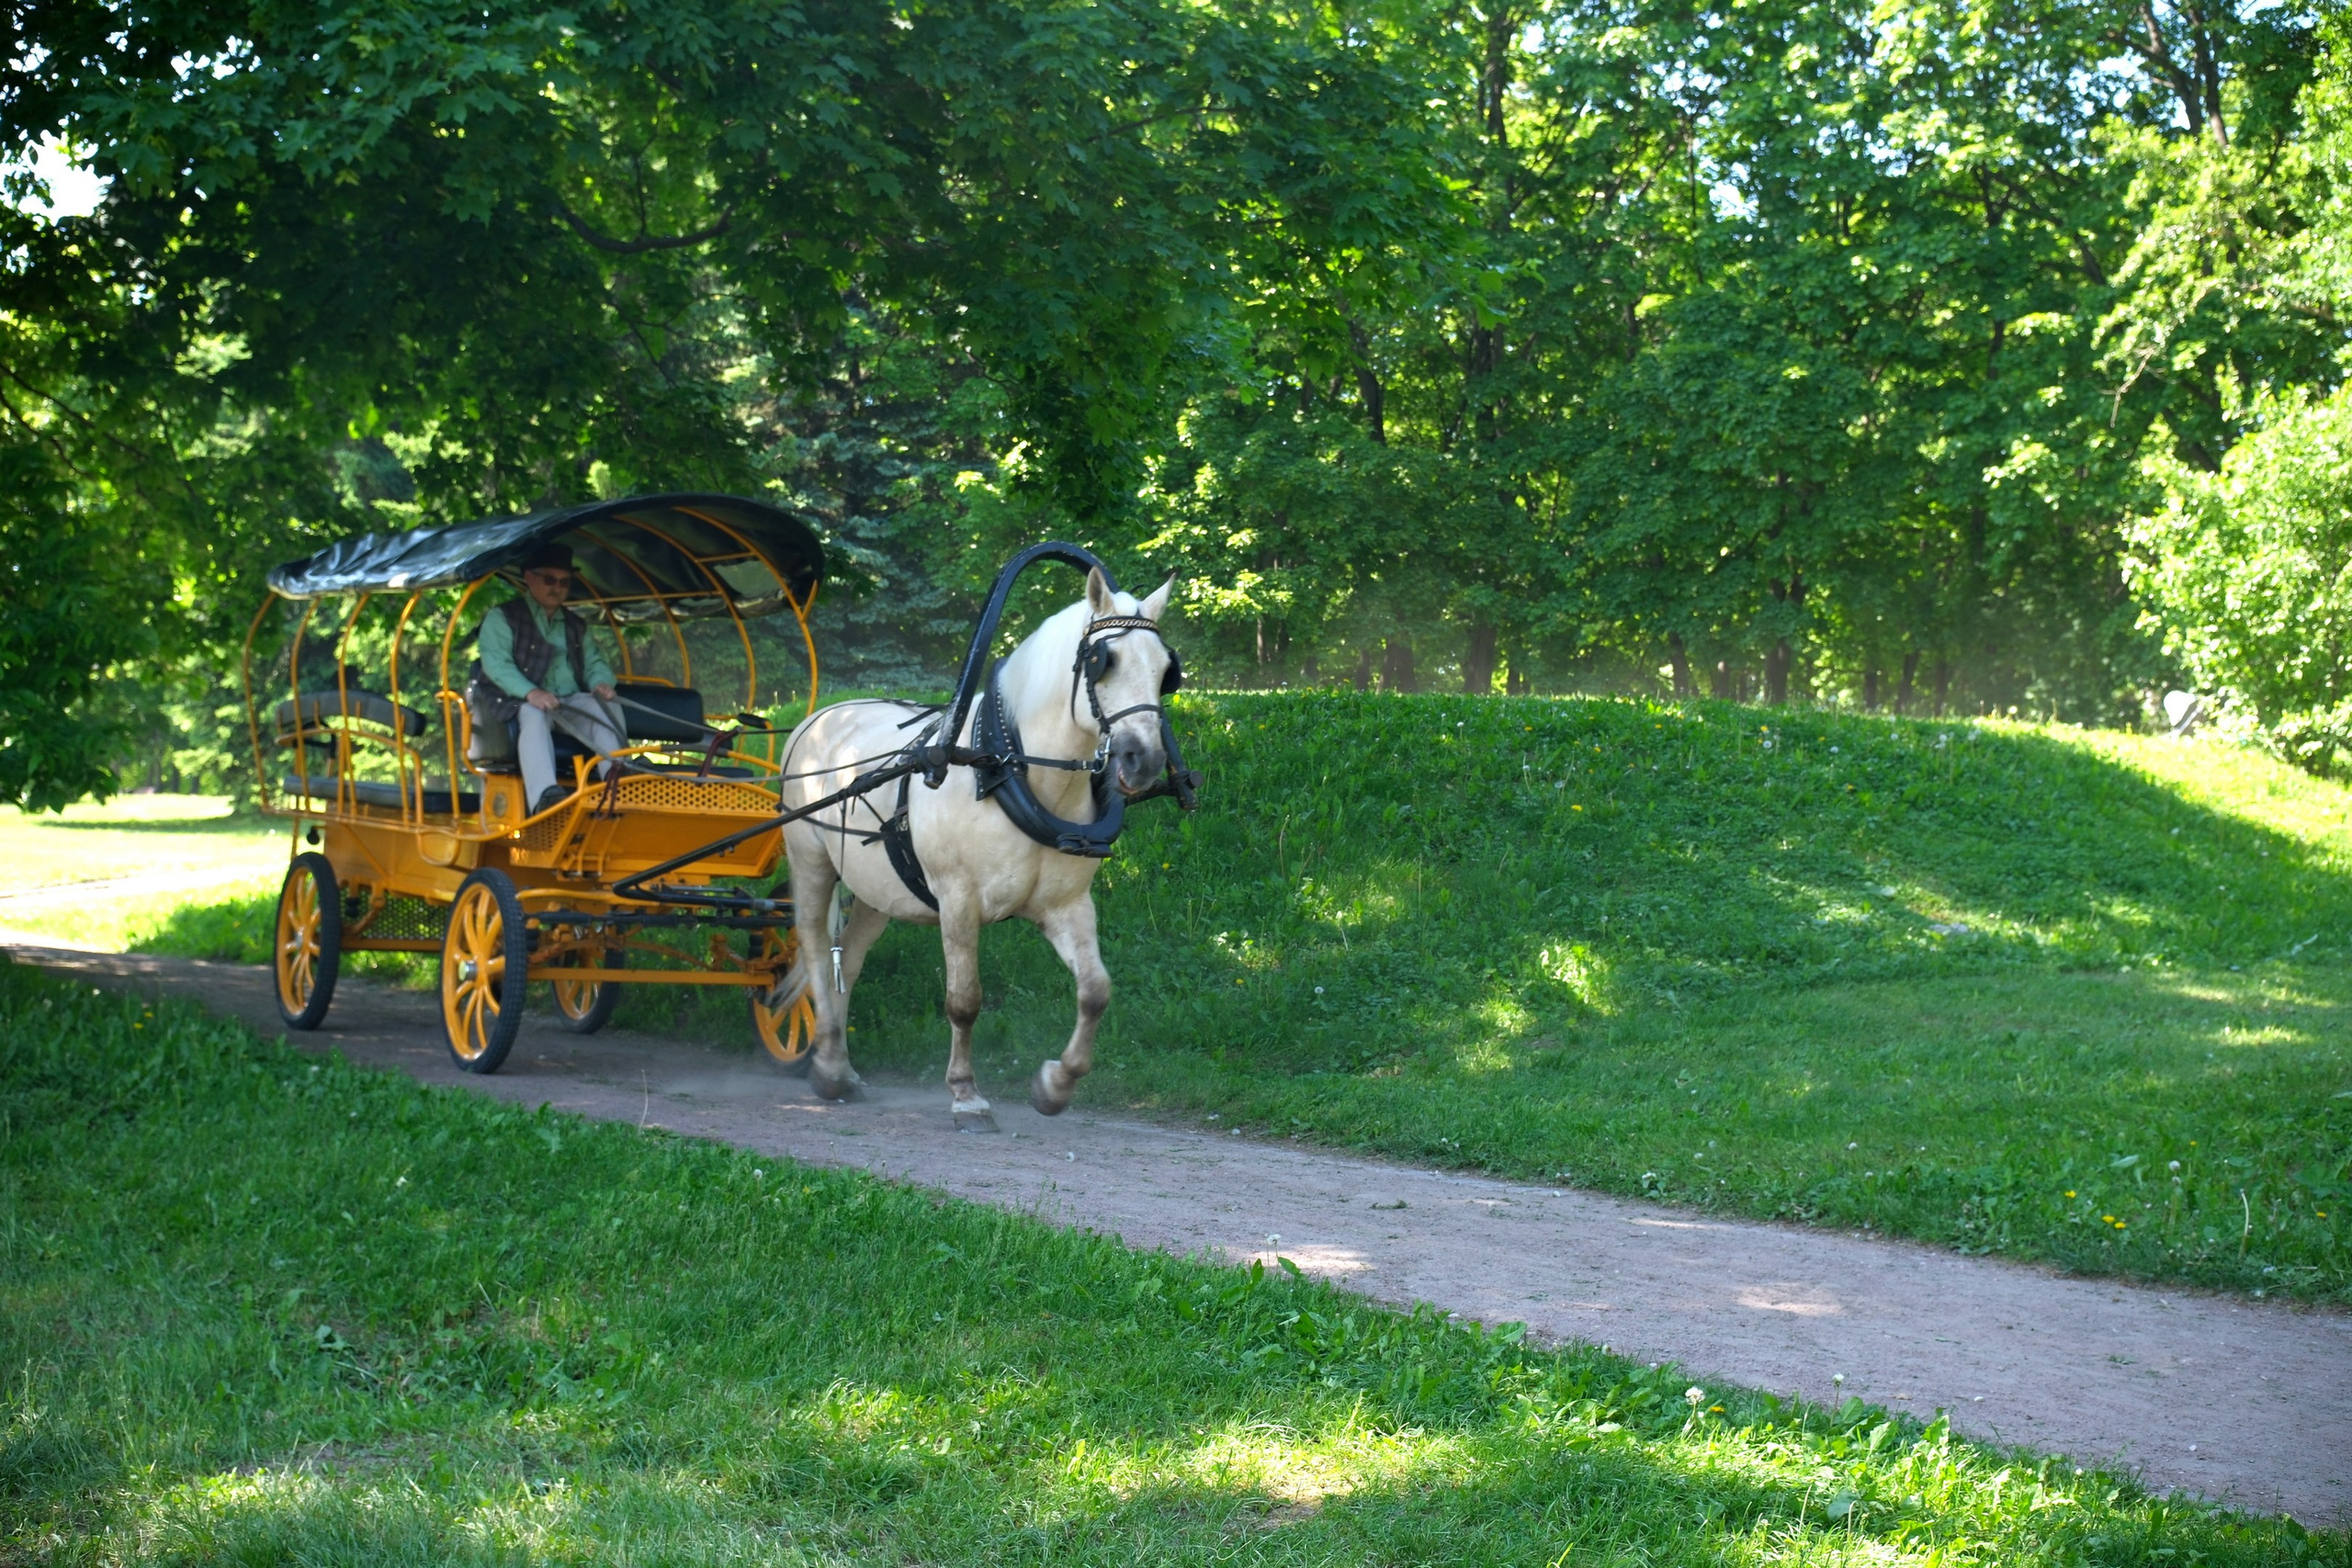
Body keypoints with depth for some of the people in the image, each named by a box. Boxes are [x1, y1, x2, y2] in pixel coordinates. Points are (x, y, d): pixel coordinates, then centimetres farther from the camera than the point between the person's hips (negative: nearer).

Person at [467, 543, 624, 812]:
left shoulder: (575, 626, 26)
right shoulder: (502, 618, 5)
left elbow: (594, 662, 20)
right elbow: (496, 663, -10)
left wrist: (601, 682, -8)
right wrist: (530, 692, -28)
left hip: (570, 702, 5)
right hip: (516, 703, -5)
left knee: (606, 708, -24)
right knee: (533, 715, -39)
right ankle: (544, 795, -60)